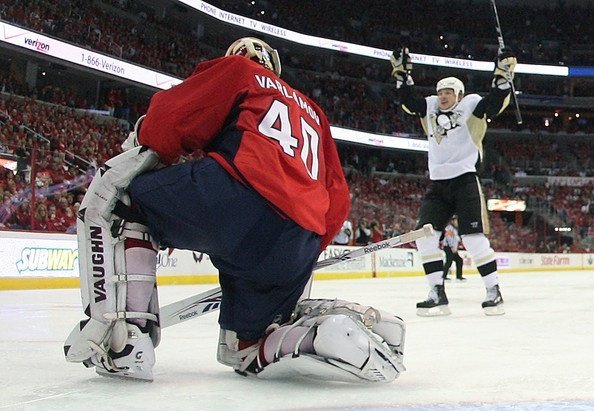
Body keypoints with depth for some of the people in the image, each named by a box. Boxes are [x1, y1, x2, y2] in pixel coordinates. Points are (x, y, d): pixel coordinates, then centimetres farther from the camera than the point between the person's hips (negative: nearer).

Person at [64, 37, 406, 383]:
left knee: (115, 192, 13)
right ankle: (351, 327, -2)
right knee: (243, 348, 24)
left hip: (241, 199, -6)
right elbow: (337, 200, 29)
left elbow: (170, 117, 8)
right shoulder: (312, 111, 39)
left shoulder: (238, 70, 23)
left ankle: (122, 336, -3)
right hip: (296, 251, 7)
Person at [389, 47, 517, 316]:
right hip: (436, 184, 6)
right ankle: (438, 294, -2)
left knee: (473, 236, -12)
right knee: (424, 234, -5)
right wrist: (402, 72, 8)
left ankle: (494, 291, -3)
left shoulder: (470, 106, 0)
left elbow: (496, 102, -12)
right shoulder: (429, 108, 14)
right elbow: (408, 99, 15)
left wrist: (503, 74, -21)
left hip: (465, 180, -6)